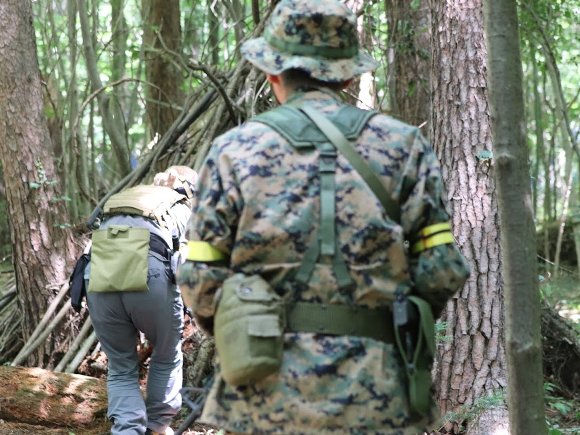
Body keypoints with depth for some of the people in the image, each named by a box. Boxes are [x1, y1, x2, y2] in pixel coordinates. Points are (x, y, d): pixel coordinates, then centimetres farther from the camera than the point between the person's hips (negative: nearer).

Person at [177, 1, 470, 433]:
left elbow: (202, 281, -2)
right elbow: (442, 271, -1)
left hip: (267, 396, 0)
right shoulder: (403, 145, 3)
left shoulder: (235, 150, 1)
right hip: (376, 398, 1)